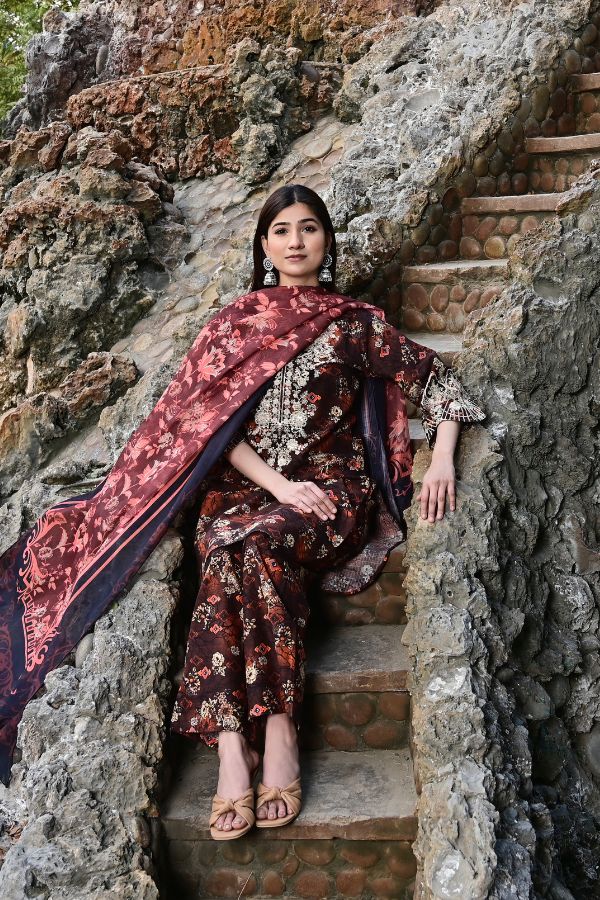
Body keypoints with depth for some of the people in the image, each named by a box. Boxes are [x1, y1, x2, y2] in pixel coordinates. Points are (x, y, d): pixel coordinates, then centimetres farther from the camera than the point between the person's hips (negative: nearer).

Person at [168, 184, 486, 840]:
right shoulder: (237, 322, 14)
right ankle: (233, 750, -38)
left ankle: (274, 731, -32)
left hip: (332, 482, -1)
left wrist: (442, 460, -10)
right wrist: (278, 484, -11)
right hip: (247, 483, 2)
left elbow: (431, 377, 8)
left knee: (249, 545, -34)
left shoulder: (354, 319, 11)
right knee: (224, 547, -34)